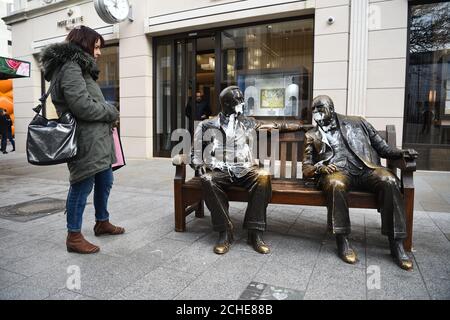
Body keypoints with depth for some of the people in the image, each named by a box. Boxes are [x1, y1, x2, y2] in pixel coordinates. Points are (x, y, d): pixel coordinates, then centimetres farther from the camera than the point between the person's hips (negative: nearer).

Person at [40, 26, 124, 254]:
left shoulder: (79, 67, 21)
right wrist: (112, 112, -9)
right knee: (82, 186, -2)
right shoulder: (70, 67, -12)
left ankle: (102, 222, 35)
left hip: (97, 139, 11)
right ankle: (74, 237, 12)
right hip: (86, 140, -10)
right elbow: (83, 106, -22)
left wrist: (107, 112, 6)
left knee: (104, 181, 18)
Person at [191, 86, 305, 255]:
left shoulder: (247, 123, 16)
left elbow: (274, 126, 23)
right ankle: (225, 232, -24)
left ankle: (255, 232, -26)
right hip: (219, 171, -1)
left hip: (245, 170, 2)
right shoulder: (208, 125, 8)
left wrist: (300, 125, 26)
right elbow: (196, 154, 10)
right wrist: (199, 166, -11)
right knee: (208, 180, -35)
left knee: (264, 176, -30)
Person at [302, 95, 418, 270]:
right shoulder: (312, 136, 19)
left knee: (389, 181, -30)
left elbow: (382, 147, 19)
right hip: (337, 171, -1)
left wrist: (401, 153, -1)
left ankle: (396, 243, -21)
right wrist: (319, 168, -9)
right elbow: (306, 169, 13)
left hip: (365, 168, 2)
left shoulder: (357, 123, 20)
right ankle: (342, 240, -24)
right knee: (336, 184, -37)